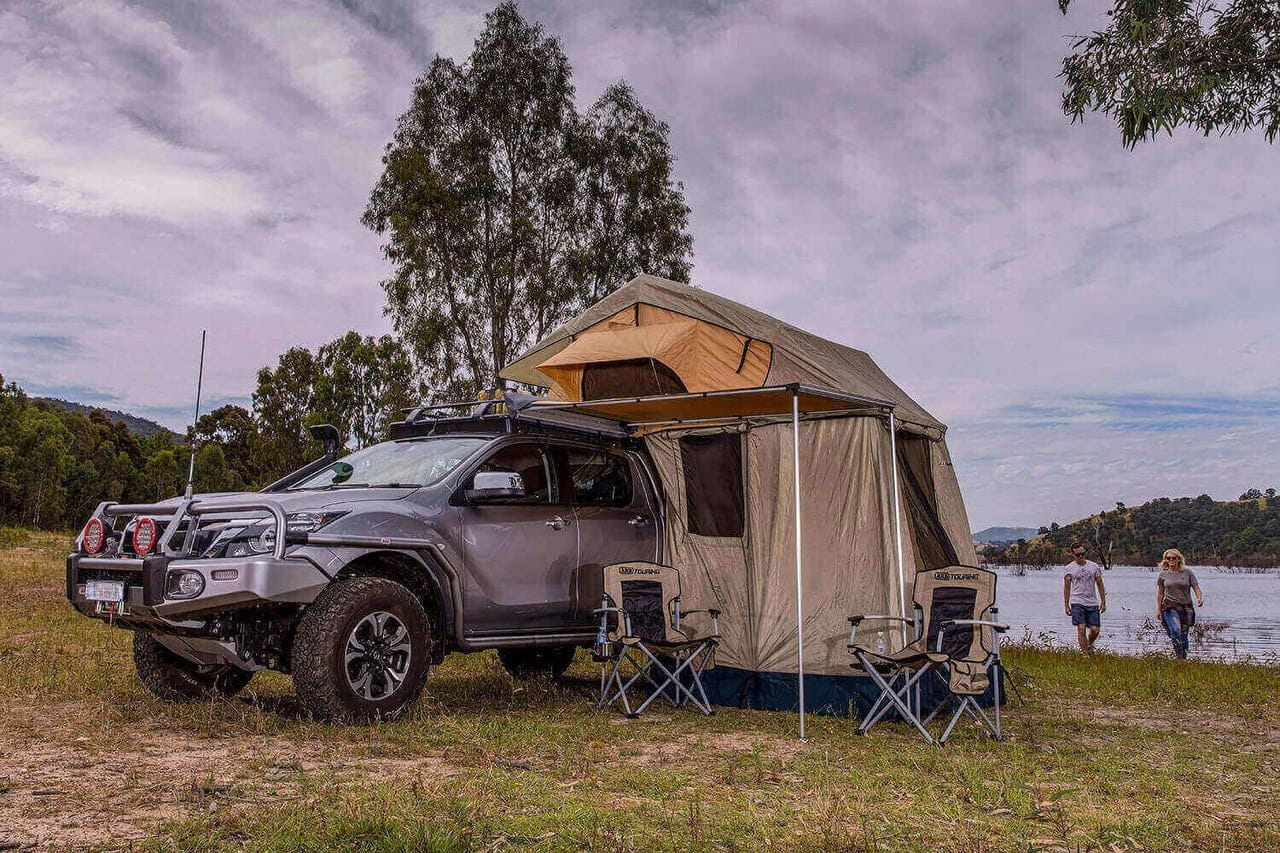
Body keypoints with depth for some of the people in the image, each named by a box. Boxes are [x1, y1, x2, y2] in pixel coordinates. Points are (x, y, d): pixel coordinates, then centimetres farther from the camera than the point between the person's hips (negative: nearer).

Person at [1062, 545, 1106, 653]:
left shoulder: (1094, 566, 6)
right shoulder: (1069, 568, 1)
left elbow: (1100, 585, 11)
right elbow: (1067, 587, 6)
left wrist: (1103, 602, 7)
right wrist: (1066, 605, 3)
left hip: (1092, 603, 2)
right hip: (1077, 603, -2)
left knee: (1095, 630, 0)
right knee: (1081, 629, -11)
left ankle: (1089, 645, 30)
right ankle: (1085, 653, -3)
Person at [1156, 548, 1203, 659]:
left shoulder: (1187, 572, 5)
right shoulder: (1163, 574, 6)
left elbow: (1196, 587, 2)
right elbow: (1159, 593, 12)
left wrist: (1200, 598, -19)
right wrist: (1158, 608, 7)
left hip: (1186, 607, 1)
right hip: (1170, 607, -1)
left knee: (1184, 635, 4)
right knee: (1175, 631, -22)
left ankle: (1184, 658, 17)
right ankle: (1179, 656, -20)